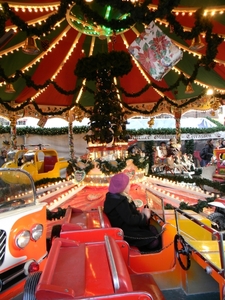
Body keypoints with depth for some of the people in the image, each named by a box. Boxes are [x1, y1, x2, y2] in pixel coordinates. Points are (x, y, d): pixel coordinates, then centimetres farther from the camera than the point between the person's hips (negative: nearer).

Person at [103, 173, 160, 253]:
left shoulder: (114, 197, 5)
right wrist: (144, 216, -12)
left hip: (124, 226, 10)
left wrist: (140, 213, -2)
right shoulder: (120, 202, -26)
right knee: (154, 240, -9)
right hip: (124, 232, -10)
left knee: (152, 229, 9)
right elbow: (130, 220, -26)